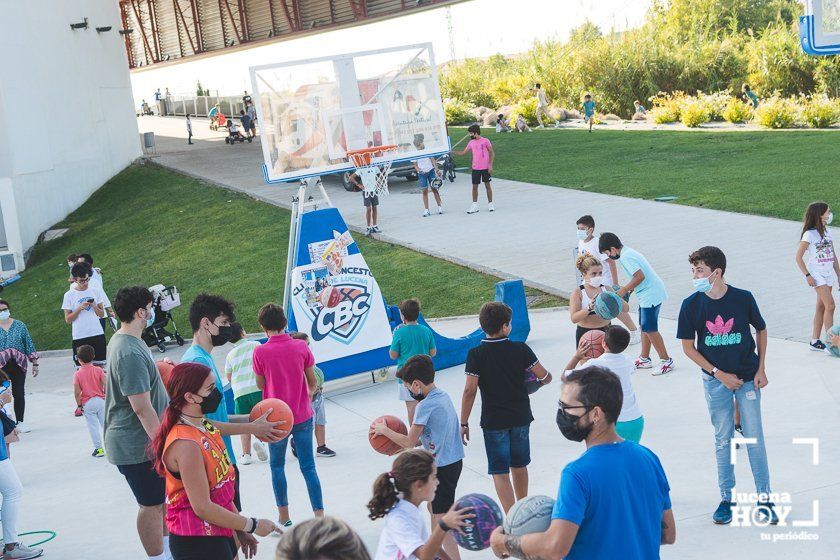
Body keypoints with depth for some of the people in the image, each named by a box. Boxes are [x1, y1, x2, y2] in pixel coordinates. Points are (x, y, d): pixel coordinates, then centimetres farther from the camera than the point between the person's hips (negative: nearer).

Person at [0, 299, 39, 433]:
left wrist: (35, 363, 8)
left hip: (19, 365, 1)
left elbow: (29, 345, 9)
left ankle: (20, 422, 12)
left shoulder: (20, 325, 6)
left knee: (19, 393, 3)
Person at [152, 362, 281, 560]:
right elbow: (203, 508, -22)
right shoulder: (186, 444, -23)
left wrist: (240, 530, 15)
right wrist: (252, 525, -12)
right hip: (197, 544, -9)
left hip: (220, 534, 9)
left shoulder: (204, 425, 5)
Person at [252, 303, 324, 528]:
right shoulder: (301, 347, -5)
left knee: (277, 466, 15)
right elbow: (312, 383, 4)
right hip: (303, 416, 2)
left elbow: (261, 385, 0)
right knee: (308, 467, 6)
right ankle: (319, 516, 1)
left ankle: (284, 517, 18)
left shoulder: (260, 352, -12)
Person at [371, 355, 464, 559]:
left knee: (441, 518, -2)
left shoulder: (425, 405, -20)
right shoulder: (443, 396, 6)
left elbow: (410, 442, -16)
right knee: (433, 505, 24)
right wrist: (403, 445, 10)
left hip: (442, 466, -10)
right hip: (454, 460, 10)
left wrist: (384, 430, -3)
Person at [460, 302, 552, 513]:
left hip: (493, 421, -3)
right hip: (521, 417, 3)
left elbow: (470, 391, -14)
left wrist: (463, 423, -7)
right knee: (519, 466, 21)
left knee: (500, 473, 2)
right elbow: (545, 377, -4)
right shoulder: (520, 349, -7)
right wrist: (536, 383, 20)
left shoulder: (475, 354, -12)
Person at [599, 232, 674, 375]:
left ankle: (666, 361, 1)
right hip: (649, 293, 11)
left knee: (650, 329, -6)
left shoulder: (625, 258, -18)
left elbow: (640, 276, -25)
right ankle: (644, 359, 24)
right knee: (644, 326, 16)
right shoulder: (628, 252, 13)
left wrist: (624, 290, -16)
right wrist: (629, 288, 15)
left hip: (650, 295, -11)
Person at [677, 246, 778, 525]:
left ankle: (764, 498, 16)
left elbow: (761, 330, 5)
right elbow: (688, 347, -3)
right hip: (716, 381, 1)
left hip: (748, 378, -1)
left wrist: (760, 369, -1)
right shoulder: (691, 305, -10)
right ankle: (726, 498, 21)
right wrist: (720, 374, -8)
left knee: (754, 438, 3)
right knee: (723, 439, 9)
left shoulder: (743, 298, -11)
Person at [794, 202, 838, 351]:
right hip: (816, 273, -7)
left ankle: (815, 341, 14)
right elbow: (798, 257, -10)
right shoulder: (809, 234, -10)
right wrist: (807, 275, -15)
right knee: (830, 305, -14)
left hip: (828, 274, 7)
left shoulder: (827, 231, 11)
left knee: (821, 307, 8)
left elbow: (833, 256, 15)